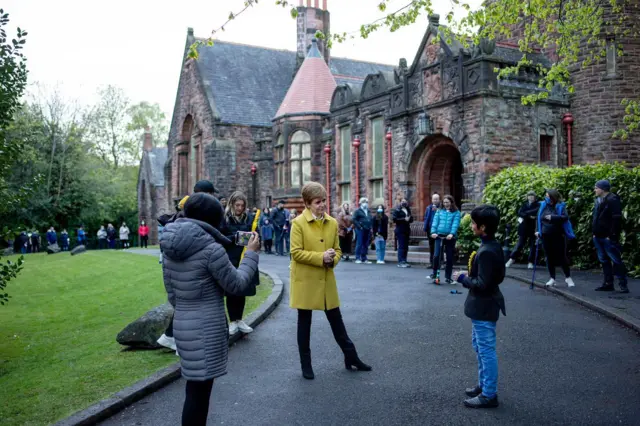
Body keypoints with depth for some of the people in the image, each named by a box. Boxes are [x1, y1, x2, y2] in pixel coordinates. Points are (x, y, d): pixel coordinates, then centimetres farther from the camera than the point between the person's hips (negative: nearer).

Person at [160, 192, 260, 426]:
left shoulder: (171, 248, 6)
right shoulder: (211, 249, -18)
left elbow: (171, 293, 13)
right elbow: (237, 285, -9)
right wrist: (251, 253, 1)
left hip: (182, 325, 8)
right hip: (206, 328, -8)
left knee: (195, 388, 20)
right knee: (199, 390, 3)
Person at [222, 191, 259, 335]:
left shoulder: (249, 217, 5)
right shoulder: (224, 218, -5)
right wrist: (234, 237, -20)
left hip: (245, 260, 3)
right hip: (229, 260, -3)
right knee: (231, 291, 3)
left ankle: (239, 319, 24)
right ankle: (233, 321, 15)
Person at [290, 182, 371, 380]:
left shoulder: (332, 223, 5)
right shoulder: (298, 223, -11)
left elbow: (337, 249, 11)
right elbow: (296, 252, -14)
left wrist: (332, 259, -11)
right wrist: (321, 257, -21)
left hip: (327, 280, 4)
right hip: (305, 280, -4)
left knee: (336, 320, 12)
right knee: (304, 322, 8)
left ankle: (351, 357, 26)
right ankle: (306, 364, 21)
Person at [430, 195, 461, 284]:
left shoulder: (456, 213, 3)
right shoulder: (439, 211, 11)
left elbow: (455, 224, -10)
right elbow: (435, 222, 2)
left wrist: (452, 234, -25)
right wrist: (433, 232, -15)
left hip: (450, 237, -1)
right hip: (439, 236, 1)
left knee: (450, 257, 6)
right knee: (437, 255, -8)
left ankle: (448, 277, 18)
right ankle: (435, 275, 7)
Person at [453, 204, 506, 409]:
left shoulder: (487, 251, -25)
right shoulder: (493, 246, 6)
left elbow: (482, 284, -26)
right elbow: (498, 277, 14)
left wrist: (463, 279, -12)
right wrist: (471, 276, 8)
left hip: (484, 308, -11)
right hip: (483, 306, 11)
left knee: (486, 350, 1)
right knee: (480, 347, 22)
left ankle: (489, 395, 12)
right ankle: (483, 385, 35)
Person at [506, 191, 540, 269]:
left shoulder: (538, 205, 3)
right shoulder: (524, 204, 11)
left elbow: (537, 211, -17)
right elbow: (519, 213, -3)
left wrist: (525, 213, -10)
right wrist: (529, 216, -15)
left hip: (533, 228, -2)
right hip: (524, 228, 2)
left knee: (533, 245, 1)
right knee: (520, 244, 3)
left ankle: (531, 262, 7)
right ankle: (512, 259, 9)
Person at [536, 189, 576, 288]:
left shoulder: (560, 206, -7)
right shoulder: (543, 206, 3)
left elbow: (565, 217, -20)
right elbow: (538, 219, 8)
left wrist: (552, 217, -27)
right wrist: (538, 230, -1)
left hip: (559, 236, -3)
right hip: (546, 236, 3)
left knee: (562, 257, 2)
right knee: (549, 257, 8)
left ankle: (568, 277, 18)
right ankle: (552, 278, 18)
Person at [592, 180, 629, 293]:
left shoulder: (612, 200, -13)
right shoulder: (598, 200, 14)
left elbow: (617, 219, -18)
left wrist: (612, 235, -21)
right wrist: (595, 233, 16)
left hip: (608, 237, -9)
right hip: (599, 237, 9)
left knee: (616, 260, -5)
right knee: (604, 261, 12)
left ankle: (623, 284, 1)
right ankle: (608, 283, 19)